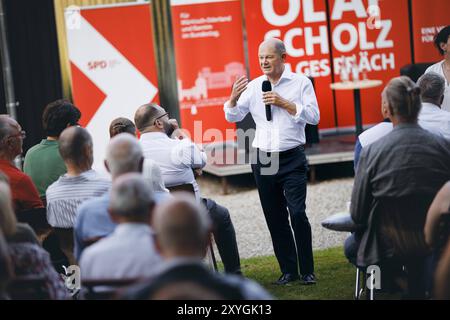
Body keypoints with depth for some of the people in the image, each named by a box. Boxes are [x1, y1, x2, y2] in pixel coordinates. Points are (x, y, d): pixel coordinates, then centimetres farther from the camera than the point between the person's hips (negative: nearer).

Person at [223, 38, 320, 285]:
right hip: (262, 160, 3)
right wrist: (233, 98, -13)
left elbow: (314, 116, -8)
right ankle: (288, 270, 16)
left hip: (292, 158, -3)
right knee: (275, 218, 7)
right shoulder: (253, 86, 7)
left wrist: (284, 103, -15)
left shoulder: (301, 83, 0)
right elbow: (233, 117, 6)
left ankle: (307, 271, 0)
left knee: (297, 213, -10)